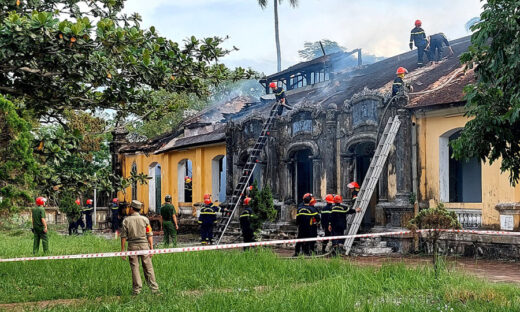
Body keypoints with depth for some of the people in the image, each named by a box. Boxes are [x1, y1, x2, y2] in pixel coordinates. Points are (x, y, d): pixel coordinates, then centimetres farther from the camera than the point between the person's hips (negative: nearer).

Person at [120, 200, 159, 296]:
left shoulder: (126, 220, 0)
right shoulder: (145, 219, 1)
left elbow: (123, 236, -1)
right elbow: (149, 235, -1)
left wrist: (122, 250, 5)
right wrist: (151, 248, 2)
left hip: (132, 246, 0)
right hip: (144, 244, 0)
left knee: (134, 267, 5)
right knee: (148, 267, 6)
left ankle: (136, 289, 5)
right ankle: (154, 288, 9)